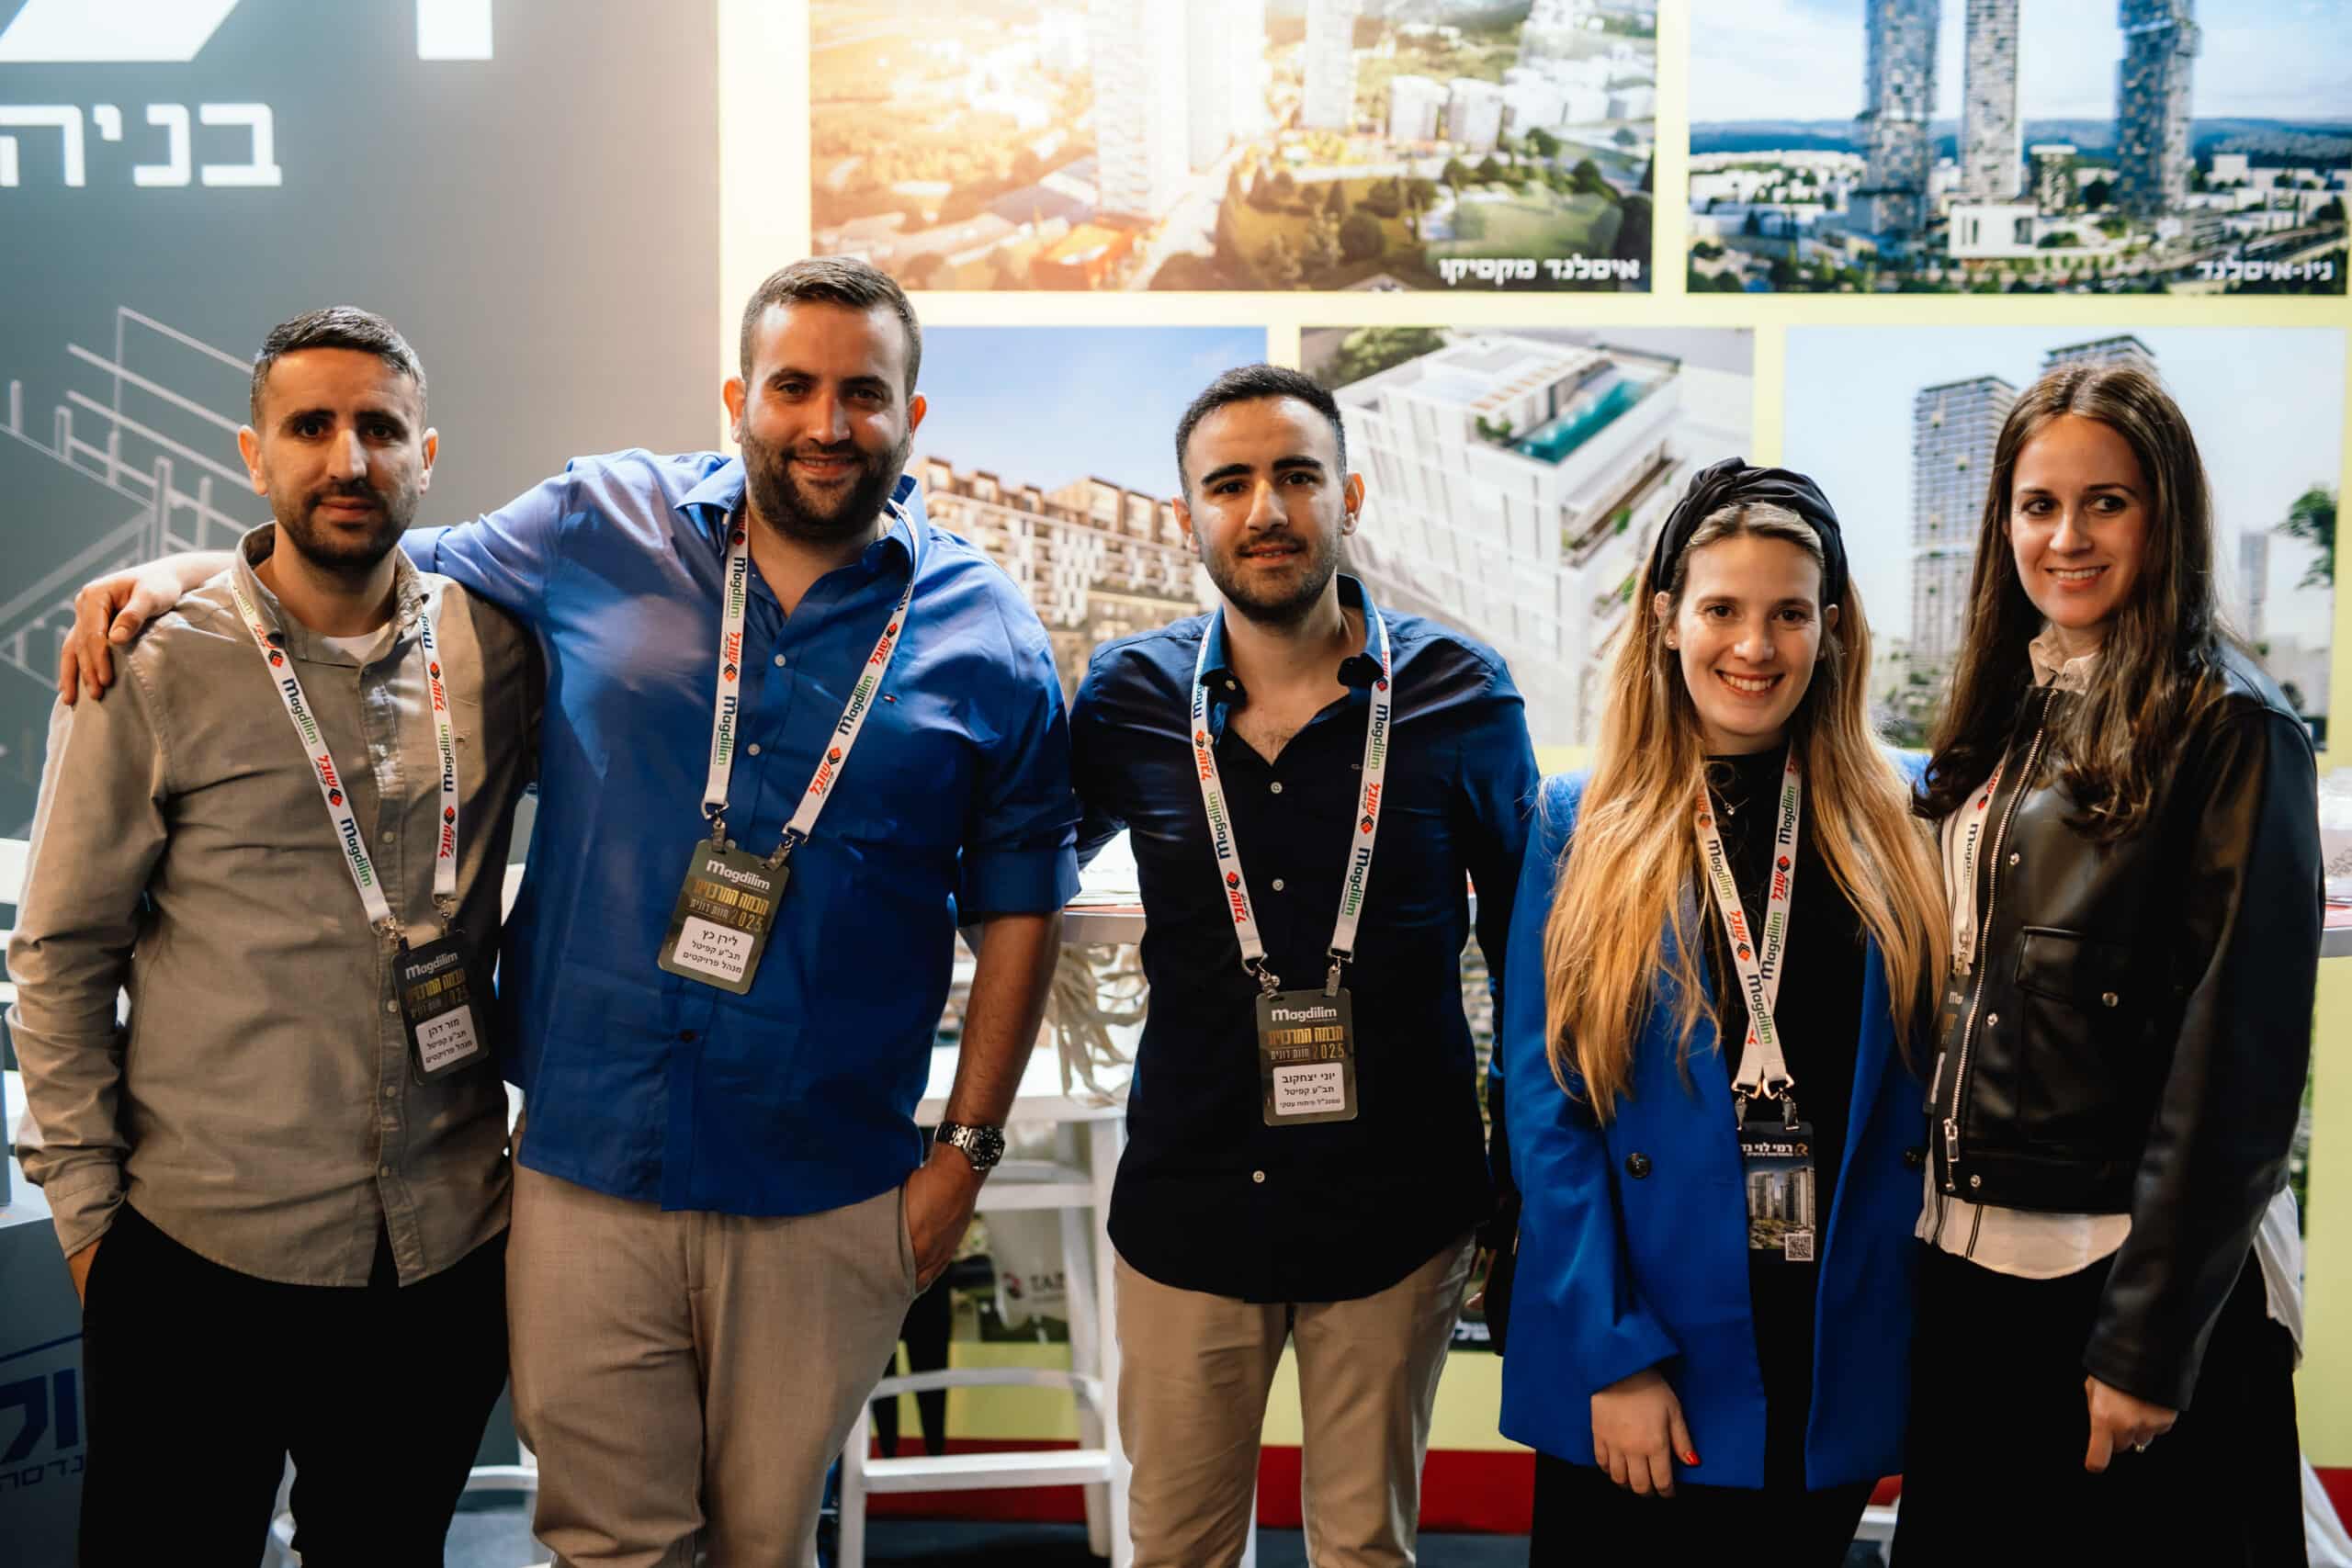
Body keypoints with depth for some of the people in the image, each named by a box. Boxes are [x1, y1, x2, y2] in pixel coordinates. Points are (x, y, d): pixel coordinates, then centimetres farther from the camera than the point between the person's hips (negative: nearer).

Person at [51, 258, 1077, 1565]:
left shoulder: (986, 635, -1)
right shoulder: (597, 529, 1)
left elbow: (1019, 906, 3)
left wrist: (967, 1150, 0)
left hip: (822, 1202, 0)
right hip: (588, 1167, 1)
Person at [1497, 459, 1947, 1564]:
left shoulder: (1899, 823, 2)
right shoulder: (1581, 827, -5)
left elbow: (1923, 1088, 5)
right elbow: (1545, 1106, -7)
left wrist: (1913, 1322, -1)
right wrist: (1614, 1355, -12)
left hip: (1840, 1364, 2)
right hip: (1631, 1362, -2)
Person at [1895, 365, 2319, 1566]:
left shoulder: (2229, 731, -11)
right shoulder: (2005, 720, 9)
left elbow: (2238, 1059, -15)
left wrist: (2151, 1339, -17)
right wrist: (1938, 1222, 8)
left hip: (2134, 1273, -6)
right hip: (1967, 1257, 6)